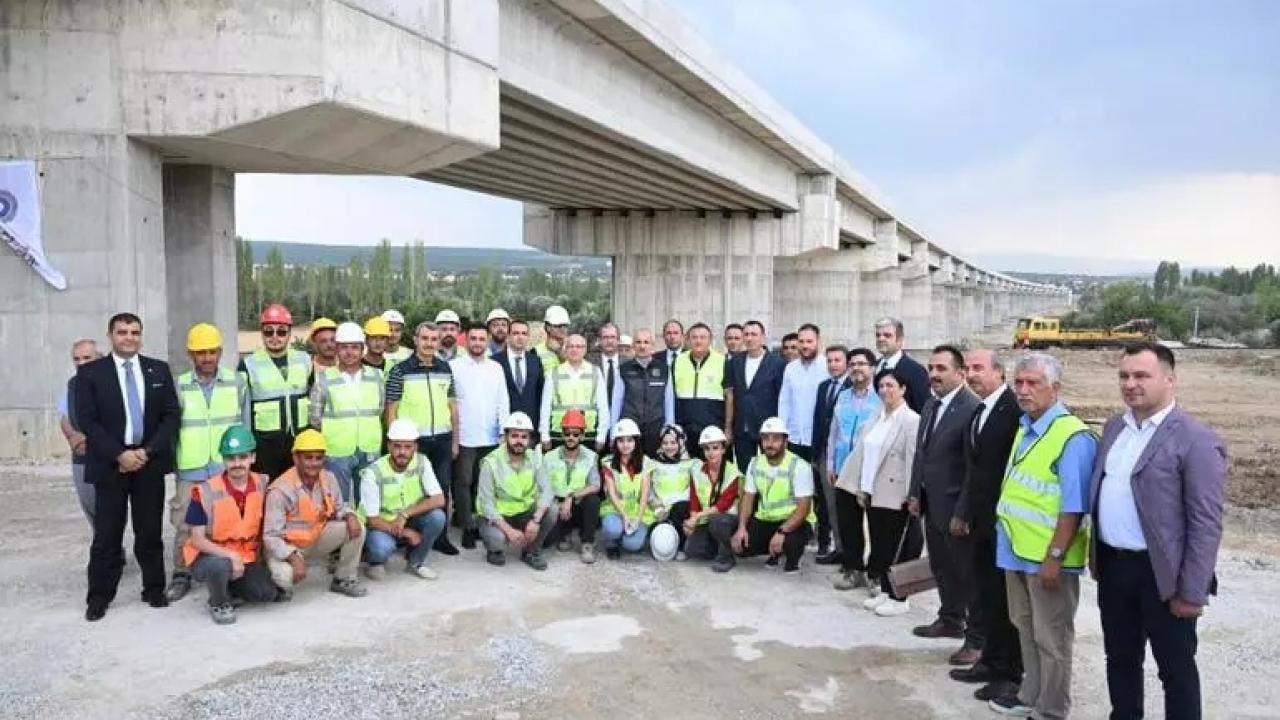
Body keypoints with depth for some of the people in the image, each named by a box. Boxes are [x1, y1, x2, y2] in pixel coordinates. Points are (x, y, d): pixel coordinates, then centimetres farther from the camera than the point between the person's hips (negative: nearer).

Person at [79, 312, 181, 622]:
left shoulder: (159, 369, 7)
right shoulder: (90, 372, 1)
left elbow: (172, 415, 3)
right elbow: (87, 420, -5)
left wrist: (148, 451, -8)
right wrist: (119, 454, -13)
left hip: (150, 461, 2)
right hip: (110, 463, -1)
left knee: (150, 532, 8)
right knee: (107, 534, 2)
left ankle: (154, 589, 19)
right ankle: (99, 596, 14)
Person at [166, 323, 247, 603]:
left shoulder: (236, 382, 3)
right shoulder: (178, 386, 1)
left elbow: (245, 423, 8)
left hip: (228, 468, 0)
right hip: (189, 469, 0)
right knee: (184, 525, 4)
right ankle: (182, 575, 18)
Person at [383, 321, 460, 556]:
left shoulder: (445, 369, 7)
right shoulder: (400, 371, -5)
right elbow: (391, 410, -4)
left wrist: (455, 440, 10)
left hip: (442, 440, 4)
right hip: (413, 440, -4)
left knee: (442, 489, 10)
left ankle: (441, 537, 23)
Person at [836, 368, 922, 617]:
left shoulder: (911, 420, -12)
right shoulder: (877, 416, 10)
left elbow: (913, 460, -15)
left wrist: (910, 497, -16)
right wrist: (862, 488, 11)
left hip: (895, 496, -7)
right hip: (873, 493, 7)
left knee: (895, 547, 3)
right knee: (878, 545, 13)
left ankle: (898, 598, 16)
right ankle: (883, 591, 26)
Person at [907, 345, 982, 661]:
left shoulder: (973, 408, -20)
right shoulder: (931, 406, 10)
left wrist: (963, 514, -20)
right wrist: (915, 494, 12)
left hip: (956, 508, -8)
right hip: (932, 505, 8)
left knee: (969, 574, 4)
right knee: (942, 568, 21)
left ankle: (977, 639, 16)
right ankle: (950, 619, 38)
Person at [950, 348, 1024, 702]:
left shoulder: (1016, 408, -16)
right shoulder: (978, 413, 13)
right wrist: (965, 511, 16)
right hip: (982, 519, 9)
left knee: (1007, 598, 3)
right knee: (987, 595, 16)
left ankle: (1011, 673, 16)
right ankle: (991, 661, 29)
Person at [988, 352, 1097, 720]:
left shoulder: (1073, 437, -19)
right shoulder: (1023, 428, 8)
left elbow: (1073, 508, -22)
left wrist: (1054, 557, -23)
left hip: (1048, 556, -8)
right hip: (1017, 550, 8)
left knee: (1051, 638, 7)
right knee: (1025, 628, 21)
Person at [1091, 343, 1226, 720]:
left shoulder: (1196, 440, -15)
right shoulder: (1114, 428, 8)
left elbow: (1206, 525, -16)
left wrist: (1192, 592, -16)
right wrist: (1095, 553, 13)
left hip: (1161, 574, -6)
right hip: (1113, 565, 7)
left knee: (1175, 669, 9)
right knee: (1120, 659, 19)